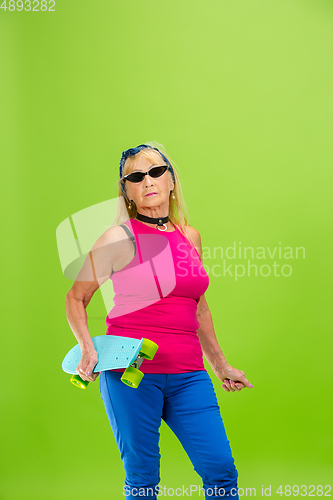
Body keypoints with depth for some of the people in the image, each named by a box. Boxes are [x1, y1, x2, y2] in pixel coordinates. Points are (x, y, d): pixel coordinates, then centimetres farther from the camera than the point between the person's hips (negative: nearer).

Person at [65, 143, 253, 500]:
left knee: (221, 470, -1)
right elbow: (76, 297, 3)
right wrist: (87, 347, -13)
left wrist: (221, 366, 27)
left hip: (187, 373, 4)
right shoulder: (119, 238, -3)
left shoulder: (189, 236, 12)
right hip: (132, 372, -4)